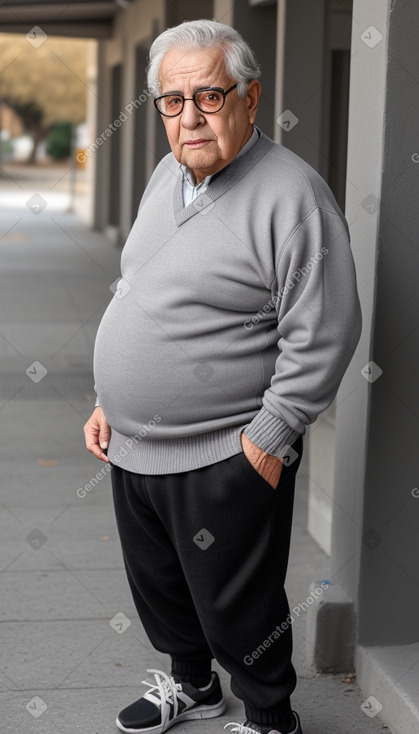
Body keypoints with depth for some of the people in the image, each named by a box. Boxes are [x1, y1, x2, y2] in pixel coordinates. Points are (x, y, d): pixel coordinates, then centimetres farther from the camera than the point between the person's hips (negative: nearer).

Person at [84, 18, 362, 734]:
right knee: (158, 586, 24)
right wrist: (108, 401, 15)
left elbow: (323, 334, -19)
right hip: (132, 448, 8)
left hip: (223, 461, -8)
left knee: (238, 609, 7)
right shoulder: (166, 176, 9)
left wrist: (267, 438, -18)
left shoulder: (291, 192, -17)